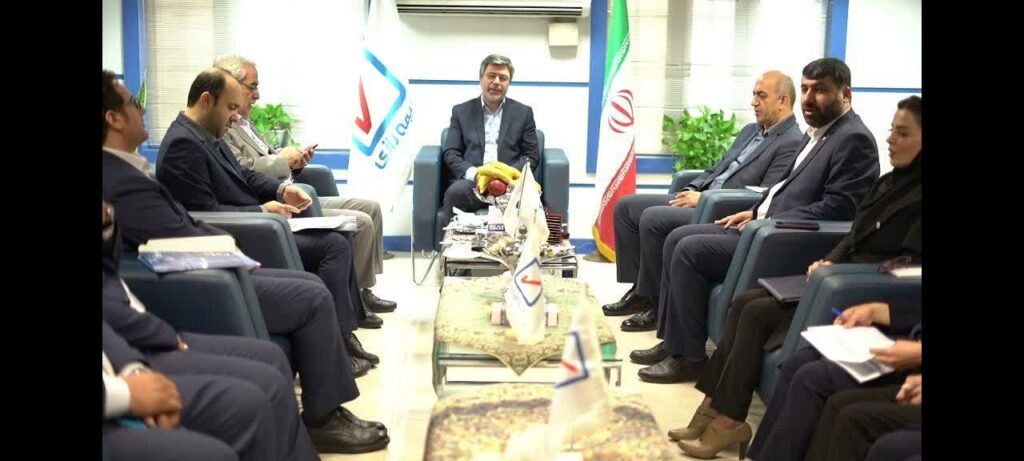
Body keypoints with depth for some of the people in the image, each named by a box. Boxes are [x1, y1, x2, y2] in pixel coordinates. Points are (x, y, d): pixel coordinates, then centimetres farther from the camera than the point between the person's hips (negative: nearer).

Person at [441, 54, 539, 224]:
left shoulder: (523, 112, 17)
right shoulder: (461, 111, 16)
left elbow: (532, 155, 12)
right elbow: (450, 153, 9)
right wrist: (474, 173, -11)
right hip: (471, 181, 0)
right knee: (455, 191, -34)